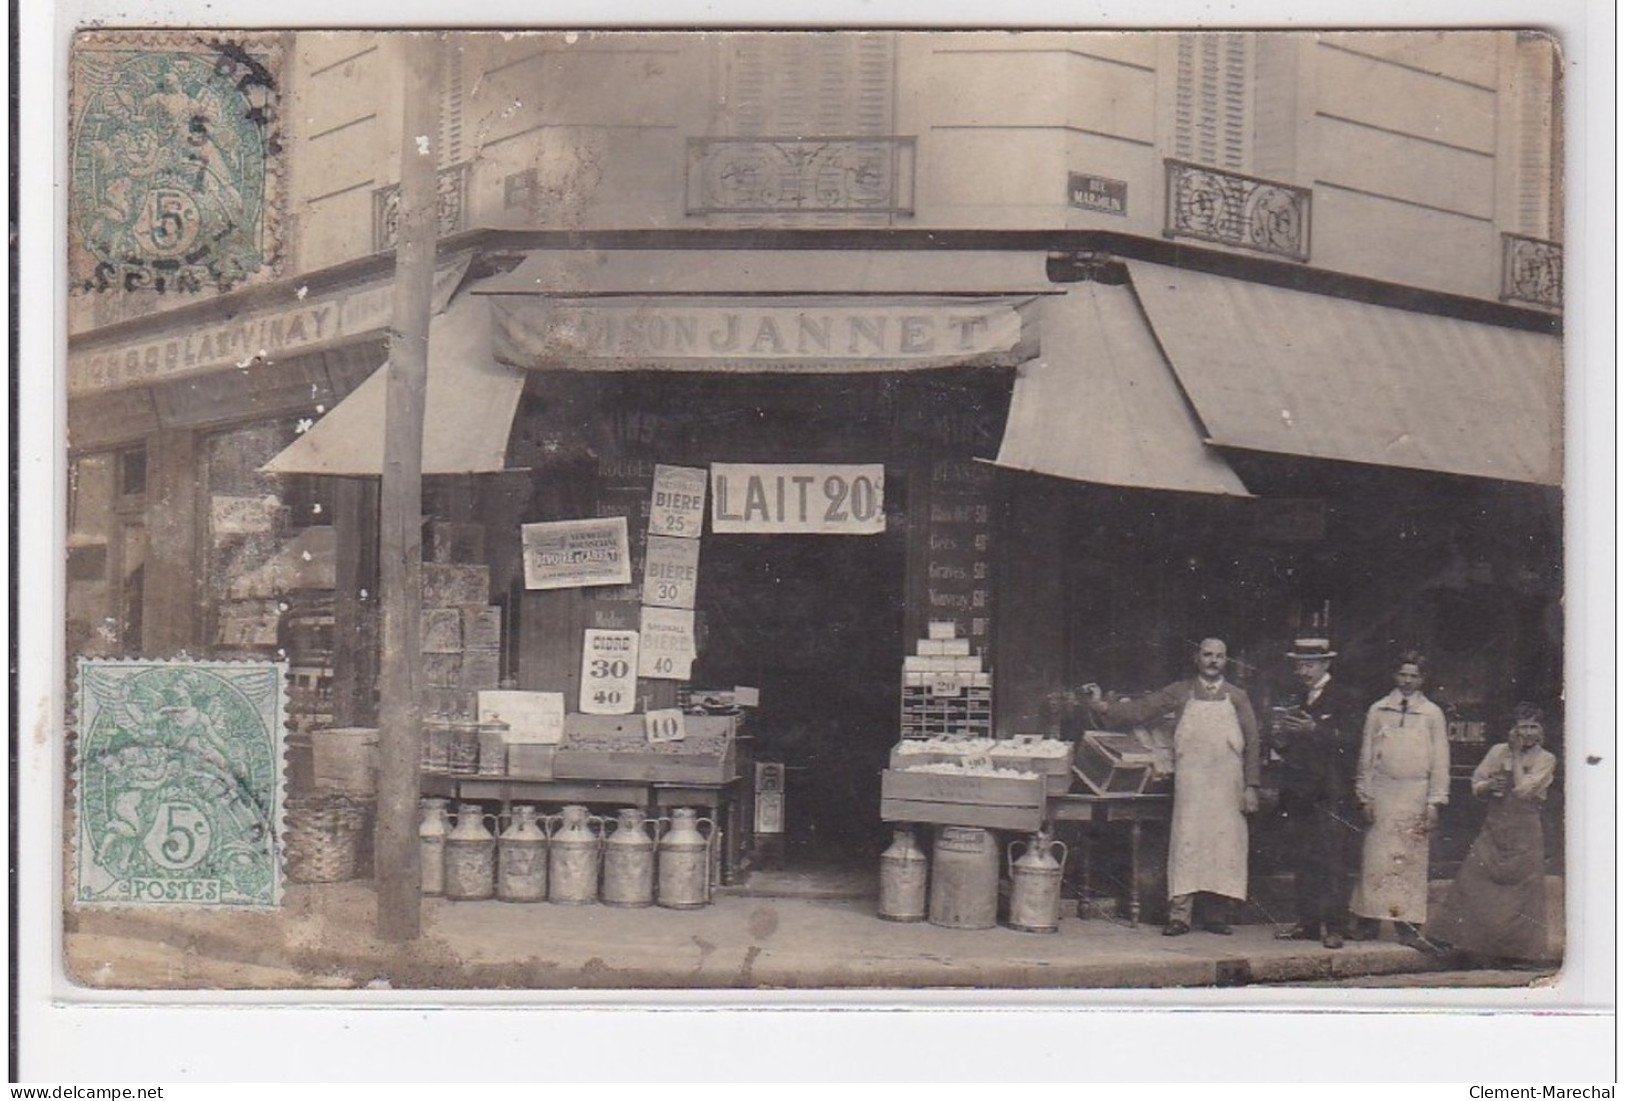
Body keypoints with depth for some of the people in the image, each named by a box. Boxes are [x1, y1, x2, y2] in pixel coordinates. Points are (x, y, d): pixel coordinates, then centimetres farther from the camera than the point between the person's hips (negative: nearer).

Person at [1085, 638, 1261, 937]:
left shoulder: (1237, 698, 10)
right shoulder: (1180, 693, 8)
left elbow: (1252, 743, 8)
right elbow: (1140, 710, 4)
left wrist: (1251, 786, 0)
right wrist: (1102, 707, -10)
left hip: (1228, 784, 1)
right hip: (1191, 783, -1)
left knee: (1225, 845, -1)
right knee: (1186, 843, -6)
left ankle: (1217, 915, 8)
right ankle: (1180, 915, -5)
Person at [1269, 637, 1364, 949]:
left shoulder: (1343, 699, 0)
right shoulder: (1295, 700, 19)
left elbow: (1351, 741, -11)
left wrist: (1314, 731, -22)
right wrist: (1280, 738, -1)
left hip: (1331, 794, -6)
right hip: (1298, 793, 6)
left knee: (1332, 862, -8)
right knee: (1302, 862, 5)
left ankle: (1334, 926, -6)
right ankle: (1309, 922, 11)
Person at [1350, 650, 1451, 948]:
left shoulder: (1432, 714, 7)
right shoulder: (1378, 710, 9)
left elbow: (1440, 761, 6)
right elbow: (1366, 756, 10)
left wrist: (1435, 803, -1)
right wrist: (1365, 796, 2)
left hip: (1416, 795, 0)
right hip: (1382, 792, 0)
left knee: (1412, 861, 0)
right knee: (1376, 858, -3)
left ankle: (1408, 927, 2)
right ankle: (1368, 922, 0)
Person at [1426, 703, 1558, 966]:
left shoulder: (1546, 760, -2)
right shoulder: (1498, 751, 6)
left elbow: (1524, 790, -16)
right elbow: (1476, 785, 8)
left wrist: (1516, 755, -9)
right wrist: (1490, 785, -14)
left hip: (1525, 833, -2)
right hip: (1494, 827, 3)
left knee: (1524, 887, 0)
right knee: (1472, 878, -2)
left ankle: (1520, 948, 11)